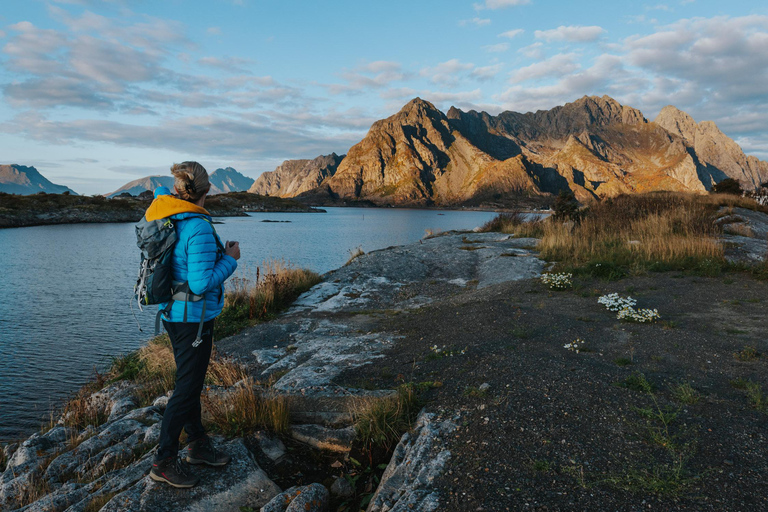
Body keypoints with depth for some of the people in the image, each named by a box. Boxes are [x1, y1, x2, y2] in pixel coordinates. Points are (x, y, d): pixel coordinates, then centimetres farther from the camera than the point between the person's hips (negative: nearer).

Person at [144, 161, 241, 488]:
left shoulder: (164, 214, 0)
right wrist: (230, 259, -14)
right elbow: (201, 284, -26)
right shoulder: (199, 228, -25)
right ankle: (163, 463, 16)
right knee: (186, 389, 3)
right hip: (193, 318, -9)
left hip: (173, 313, 9)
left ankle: (198, 445, 36)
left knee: (190, 380, 20)